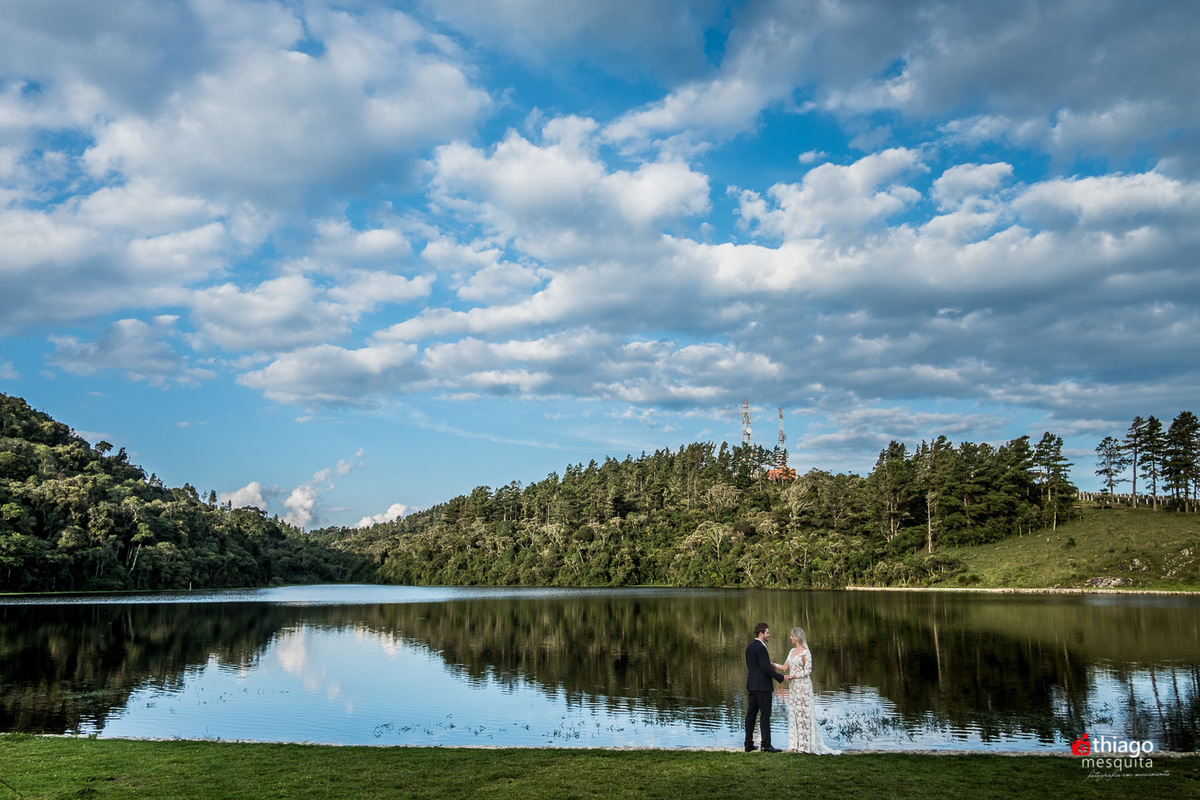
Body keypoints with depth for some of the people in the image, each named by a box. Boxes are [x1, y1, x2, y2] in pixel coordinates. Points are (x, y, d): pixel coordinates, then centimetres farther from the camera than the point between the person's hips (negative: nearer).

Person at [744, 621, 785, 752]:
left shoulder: (749, 646, 12)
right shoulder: (760, 647, -17)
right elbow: (766, 669, -21)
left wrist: (769, 665, 14)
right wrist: (781, 678, -10)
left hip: (752, 685, 9)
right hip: (762, 686, -9)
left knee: (751, 714, 9)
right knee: (765, 715, -4)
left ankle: (748, 744, 12)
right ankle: (766, 745, -2)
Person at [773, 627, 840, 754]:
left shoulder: (805, 653, -11)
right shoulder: (792, 651, 12)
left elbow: (807, 671, -14)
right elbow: (785, 667, 15)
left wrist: (793, 676, -16)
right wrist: (772, 664, 9)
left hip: (802, 686, -8)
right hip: (793, 686, 8)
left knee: (803, 713, -5)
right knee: (793, 713, 8)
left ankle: (805, 745, 1)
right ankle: (796, 744, 13)